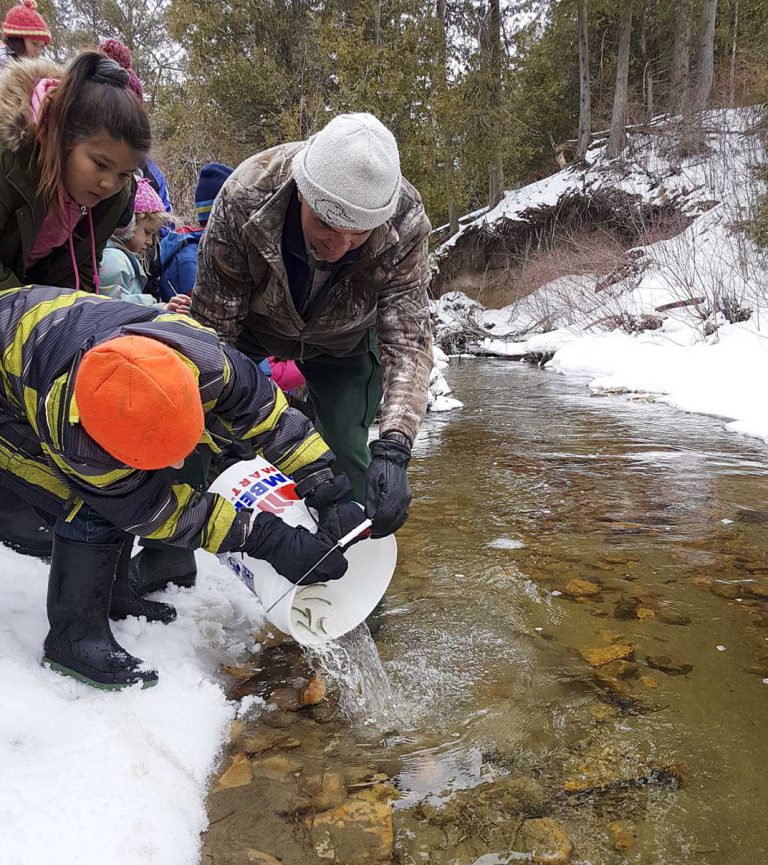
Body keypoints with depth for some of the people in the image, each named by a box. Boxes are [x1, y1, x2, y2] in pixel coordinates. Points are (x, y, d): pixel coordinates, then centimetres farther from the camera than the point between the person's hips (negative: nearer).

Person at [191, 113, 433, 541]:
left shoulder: (406, 222, -34)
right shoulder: (245, 197, -37)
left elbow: (407, 338, -32)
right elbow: (214, 325, -29)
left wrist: (394, 447, -47)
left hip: (343, 344, 1)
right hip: (252, 327, 0)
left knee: (347, 457, -11)